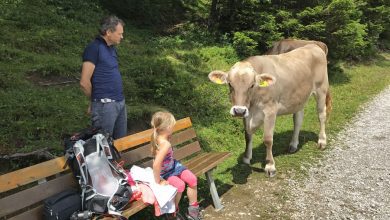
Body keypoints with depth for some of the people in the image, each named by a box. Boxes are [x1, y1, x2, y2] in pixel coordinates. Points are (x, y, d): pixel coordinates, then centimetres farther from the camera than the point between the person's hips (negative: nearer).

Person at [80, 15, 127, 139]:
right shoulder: (94, 48, -12)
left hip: (120, 102, 8)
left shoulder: (112, 48, 14)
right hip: (104, 105, -8)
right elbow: (84, 82, -14)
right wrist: (95, 100, 2)